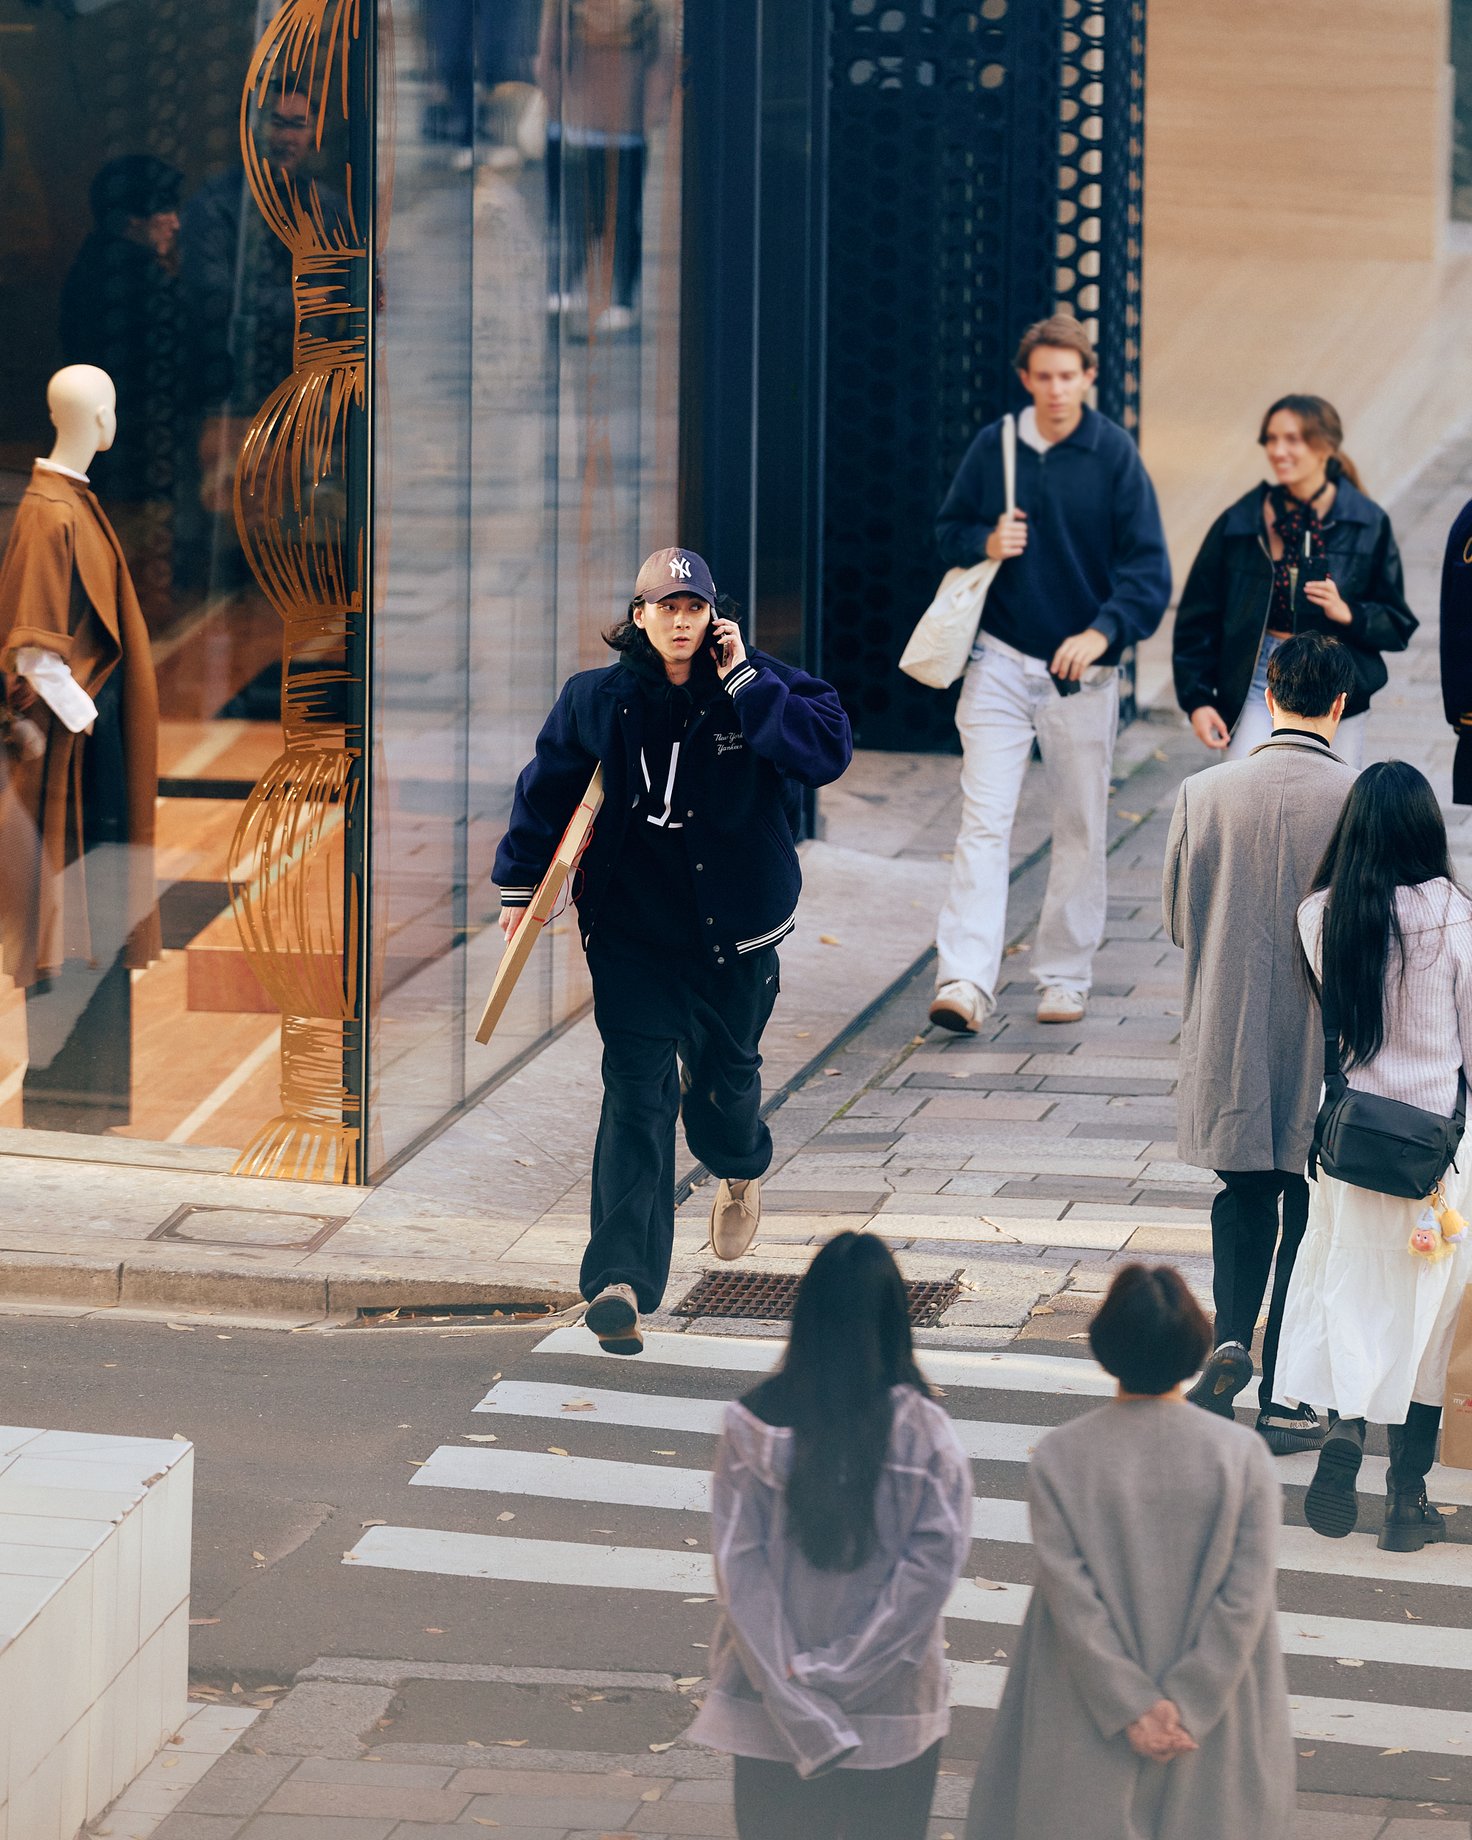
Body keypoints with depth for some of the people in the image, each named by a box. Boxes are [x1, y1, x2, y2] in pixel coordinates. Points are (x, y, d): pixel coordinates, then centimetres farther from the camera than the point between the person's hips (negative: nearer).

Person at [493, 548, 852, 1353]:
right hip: (632, 931, -1)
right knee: (637, 1094, -11)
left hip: (735, 929, 1)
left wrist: (743, 683, -21)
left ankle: (741, 1170, 55)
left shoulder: (759, 687, -6)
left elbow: (828, 751, -20)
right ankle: (621, 1279, -17)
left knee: (725, 1075, 16)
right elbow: (548, 787, 11)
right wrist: (521, 882, 13)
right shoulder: (596, 701, -3)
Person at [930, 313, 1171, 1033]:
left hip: (1082, 669, -1)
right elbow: (949, 529, 14)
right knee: (983, 819, -10)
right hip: (1000, 662, 1)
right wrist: (985, 543, -9)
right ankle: (965, 979, -17)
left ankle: (1065, 978, 20)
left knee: (1080, 829, 8)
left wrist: (1103, 631, -22)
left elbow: (1148, 566, -7)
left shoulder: (1114, 454, -4)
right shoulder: (992, 447, 3)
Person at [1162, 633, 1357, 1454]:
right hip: (1325, 1047, -2)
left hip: (1230, 1039, 2)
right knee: (1307, 1213, 9)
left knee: (1244, 1195, 20)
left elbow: (1178, 919, 3)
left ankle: (1231, 1338, 0)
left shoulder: (1204, 793, -7)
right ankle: (1285, 1396, 13)